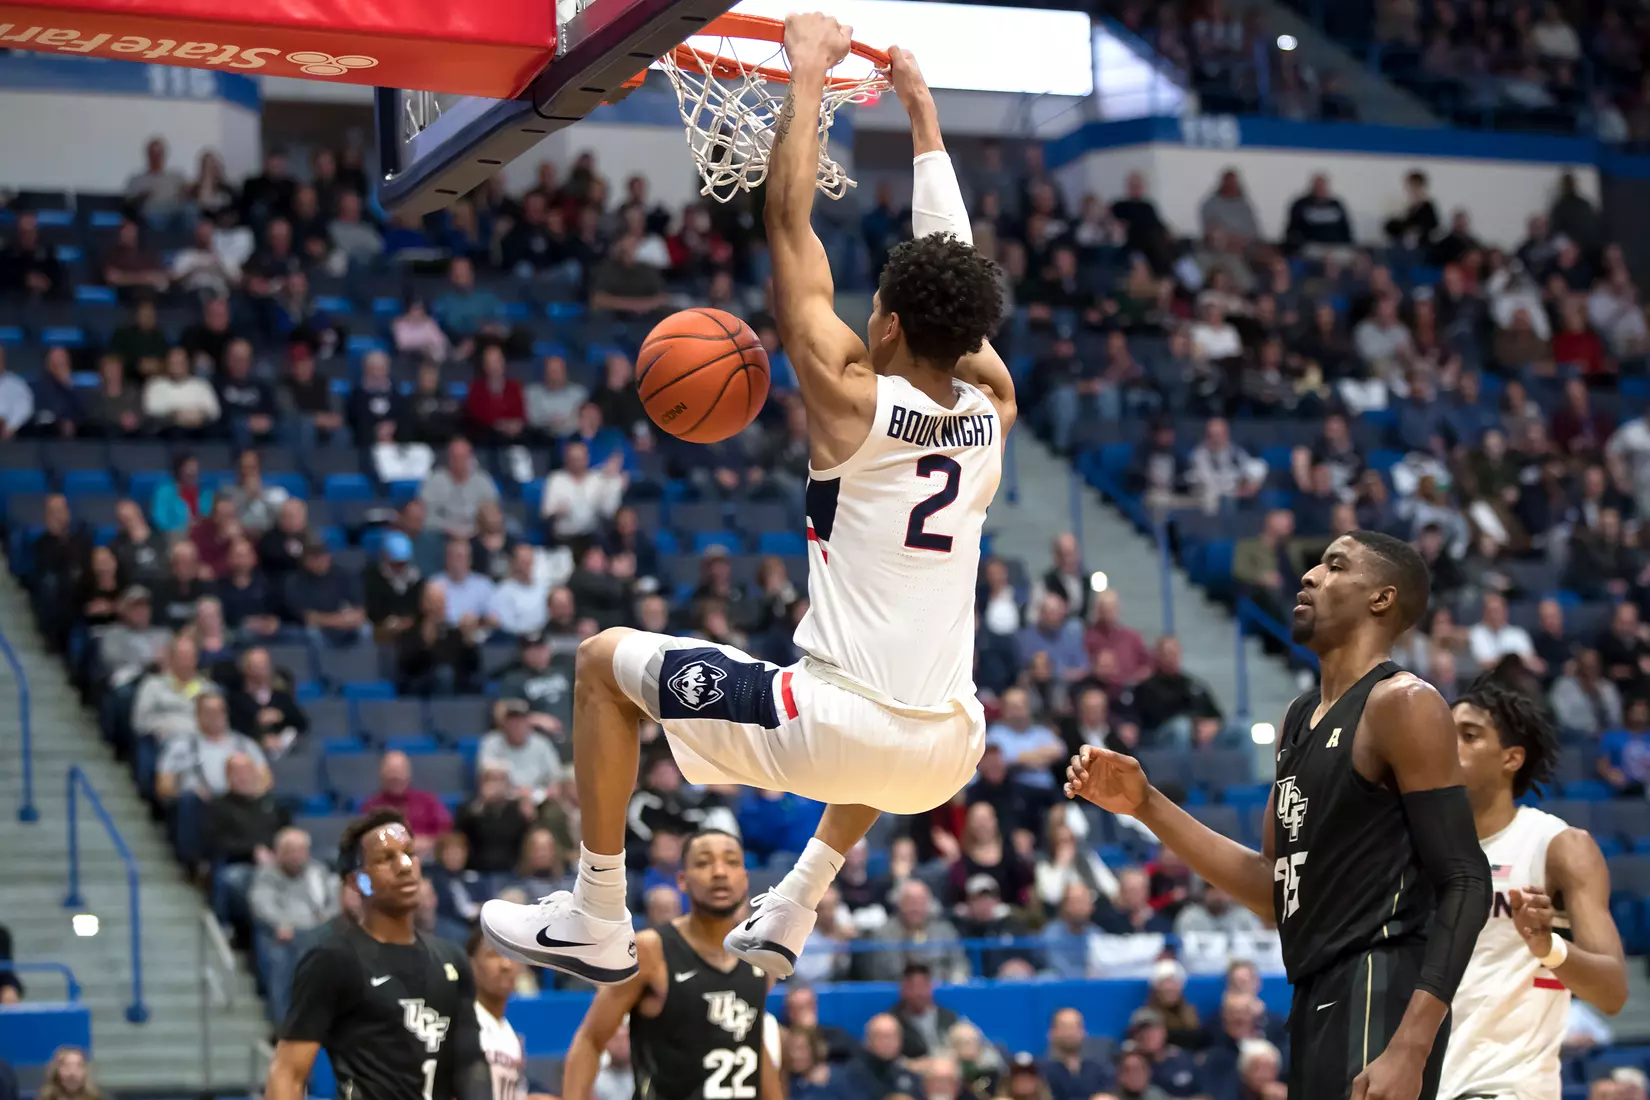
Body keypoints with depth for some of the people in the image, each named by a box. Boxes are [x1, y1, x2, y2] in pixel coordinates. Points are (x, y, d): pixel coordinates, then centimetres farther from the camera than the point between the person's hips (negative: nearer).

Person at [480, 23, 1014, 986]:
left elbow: (790, 223, 0)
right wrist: (920, 106, 31)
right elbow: (954, 271, 21)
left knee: (607, 661, 15)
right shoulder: (993, 410, 7)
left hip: (836, 730, -6)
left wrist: (810, 74, 10)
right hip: (945, 758, 6)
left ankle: (597, 924, 18)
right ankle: (794, 914, 43)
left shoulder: (852, 398, -6)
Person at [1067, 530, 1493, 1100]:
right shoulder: (1299, 718, 18)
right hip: (1316, 1006, 9)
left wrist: (1410, 1049, -24)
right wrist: (1147, 804, 14)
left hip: (1379, 996, -9)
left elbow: (1465, 884, -14)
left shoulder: (1402, 704, -8)